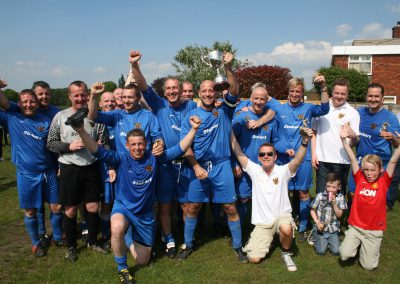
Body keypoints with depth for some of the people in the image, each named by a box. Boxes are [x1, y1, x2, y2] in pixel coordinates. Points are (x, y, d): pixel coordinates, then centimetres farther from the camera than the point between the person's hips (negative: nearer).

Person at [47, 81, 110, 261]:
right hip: (69, 169, -1)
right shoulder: (60, 117, -2)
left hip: (91, 167, 1)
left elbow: (105, 143, 4)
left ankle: (92, 242, 31)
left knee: (93, 208, 9)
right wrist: (69, 146, -15)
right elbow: (51, 143, 0)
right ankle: (71, 246, 26)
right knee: (70, 210, 8)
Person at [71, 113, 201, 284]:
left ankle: (133, 239, 45)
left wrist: (193, 129, -22)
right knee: (117, 229, -40)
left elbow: (180, 149, -11)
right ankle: (122, 268, -11)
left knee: (142, 261, 10)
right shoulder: (121, 159, -13)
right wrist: (81, 131, -41)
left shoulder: (154, 159, -9)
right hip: (123, 207, -2)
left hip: (145, 214, 2)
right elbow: (98, 151, -25)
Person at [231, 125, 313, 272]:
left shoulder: (283, 171, -7)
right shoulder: (254, 170, -1)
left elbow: (297, 160, -26)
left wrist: (304, 142, -45)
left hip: (282, 216, -2)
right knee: (254, 258, -11)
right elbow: (238, 153, -6)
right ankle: (266, 239, 24)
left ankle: (286, 253, -4)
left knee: (286, 229, -39)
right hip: (262, 222, 2)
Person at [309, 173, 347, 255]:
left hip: (333, 229, 1)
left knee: (336, 251, -8)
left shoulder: (340, 197, -6)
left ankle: (328, 241, 21)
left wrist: (334, 203, -21)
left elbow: (339, 215, -6)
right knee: (321, 251, -8)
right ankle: (316, 237, 21)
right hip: (321, 227, -1)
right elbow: (312, 210, 0)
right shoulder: (320, 196, -9)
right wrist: (317, 222, -14)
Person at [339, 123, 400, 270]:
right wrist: (344, 139, -14)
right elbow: (352, 158, -7)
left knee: (369, 265, -4)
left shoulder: (384, 182, -3)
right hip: (355, 226, 1)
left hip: (374, 230, -1)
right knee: (344, 255, -13)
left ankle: (369, 246, 28)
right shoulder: (360, 179, -1)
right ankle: (357, 243, 19)